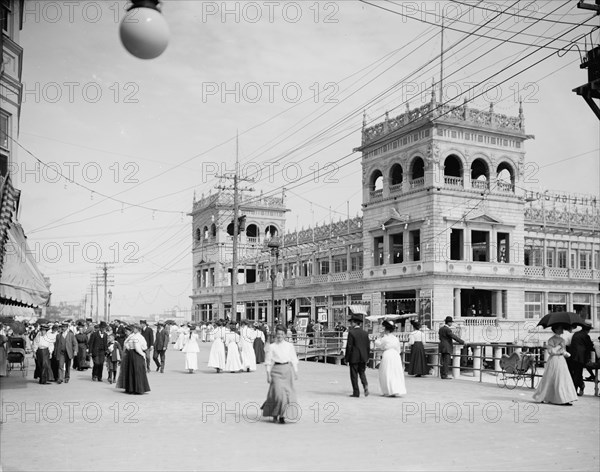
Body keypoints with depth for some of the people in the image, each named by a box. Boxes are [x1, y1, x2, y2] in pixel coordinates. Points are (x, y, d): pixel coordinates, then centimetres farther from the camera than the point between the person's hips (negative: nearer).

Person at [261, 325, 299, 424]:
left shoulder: (289, 346, 8)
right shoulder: (271, 347, 2)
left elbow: (294, 360, 13)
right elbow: (268, 362, 3)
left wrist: (295, 372, 9)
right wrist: (268, 374, -3)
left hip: (287, 369, 3)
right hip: (276, 370, -2)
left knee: (288, 393, -1)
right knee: (278, 392, -11)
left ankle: (282, 416, 11)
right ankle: (275, 415, 8)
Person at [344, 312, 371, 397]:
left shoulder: (351, 332, -12)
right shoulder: (365, 333, 5)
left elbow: (349, 346, -12)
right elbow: (368, 346, 8)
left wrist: (346, 358, -5)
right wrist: (367, 357, 17)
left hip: (354, 357, -5)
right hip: (363, 358, 5)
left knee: (354, 374, 4)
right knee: (362, 372, 18)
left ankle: (356, 392, 5)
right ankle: (365, 385, -8)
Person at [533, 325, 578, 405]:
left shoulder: (562, 339, 14)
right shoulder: (551, 340, -9)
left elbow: (563, 351, 20)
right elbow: (550, 351, -15)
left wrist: (566, 353, -1)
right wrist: (559, 346, -19)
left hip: (561, 360, 8)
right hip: (554, 360, -8)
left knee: (564, 380, 4)